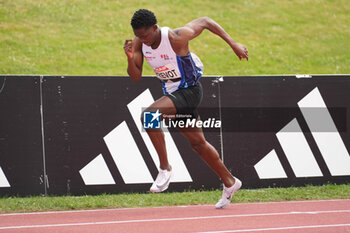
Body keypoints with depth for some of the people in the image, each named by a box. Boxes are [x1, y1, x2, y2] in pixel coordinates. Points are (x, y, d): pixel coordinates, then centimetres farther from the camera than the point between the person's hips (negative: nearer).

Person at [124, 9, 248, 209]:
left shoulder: (177, 38, -26)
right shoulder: (139, 42, -7)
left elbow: (205, 21, -11)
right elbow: (136, 77, -5)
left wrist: (233, 44, -8)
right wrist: (130, 58, -26)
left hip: (190, 91, -8)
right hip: (173, 93, 8)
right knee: (197, 142, 18)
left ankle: (165, 168, -19)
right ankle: (230, 183, 34)